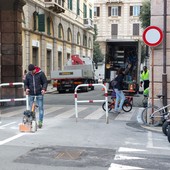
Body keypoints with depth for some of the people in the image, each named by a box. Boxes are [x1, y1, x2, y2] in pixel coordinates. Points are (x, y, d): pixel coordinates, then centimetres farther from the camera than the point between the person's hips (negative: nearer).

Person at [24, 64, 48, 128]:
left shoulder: (41, 73, -3)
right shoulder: (28, 75, 6)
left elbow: (45, 82, -1)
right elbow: (26, 83, 13)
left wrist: (44, 89, -16)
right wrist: (26, 88, -8)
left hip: (39, 93, -2)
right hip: (31, 94, 3)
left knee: (40, 107, 0)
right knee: (31, 108, 4)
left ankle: (40, 122, 6)